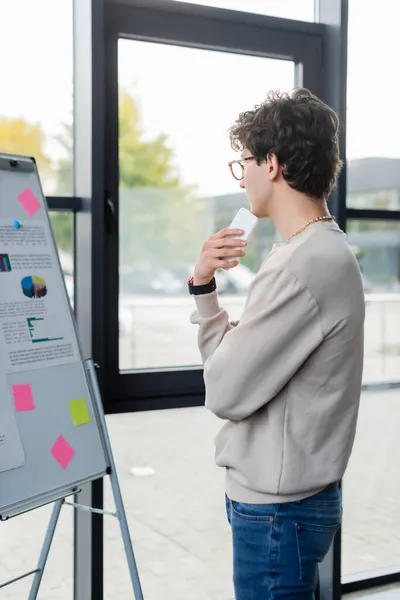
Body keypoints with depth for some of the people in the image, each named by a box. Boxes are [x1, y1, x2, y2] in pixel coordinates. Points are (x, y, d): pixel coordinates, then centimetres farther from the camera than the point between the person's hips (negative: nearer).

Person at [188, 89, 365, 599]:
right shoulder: (324, 251, 10)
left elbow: (225, 392, -19)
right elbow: (234, 360, 11)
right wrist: (203, 288, -2)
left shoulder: (305, 265, -23)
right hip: (287, 498, 10)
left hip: (277, 509, -10)